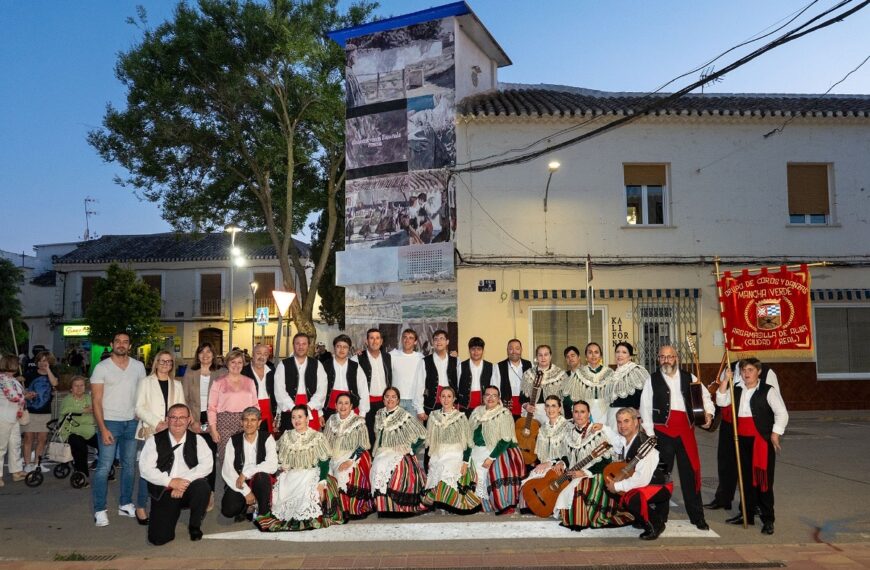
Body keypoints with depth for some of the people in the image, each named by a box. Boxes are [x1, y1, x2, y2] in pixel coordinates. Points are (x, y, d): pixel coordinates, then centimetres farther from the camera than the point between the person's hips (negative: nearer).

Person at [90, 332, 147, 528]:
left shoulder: (138, 366, 4)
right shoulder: (102, 368, -5)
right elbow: (96, 400, -6)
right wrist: (103, 428, -13)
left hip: (132, 422, 4)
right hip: (109, 422, -4)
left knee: (129, 465, 10)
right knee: (104, 466, -5)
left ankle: (125, 504, 22)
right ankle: (100, 510, 4)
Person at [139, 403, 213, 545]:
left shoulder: (197, 440, 3)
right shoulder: (155, 440, 1)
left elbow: (207, 464, -8)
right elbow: (145, 468, -7)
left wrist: (185, 480, -20)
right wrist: (171, 481, -16)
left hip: (189, 488, 1)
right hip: (163, 492, -1)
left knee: (202, 486, -34)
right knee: (158, 538, -14)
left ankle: (195, 526, -5)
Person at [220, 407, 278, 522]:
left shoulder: (267, 438, -6)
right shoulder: (234, 440, -1)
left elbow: (272, 466, -20)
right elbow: (227, 470, -11)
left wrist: (246, 473, -22)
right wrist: (246, 491, -19)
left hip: (260, 482, -1)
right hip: (238, 483, 1)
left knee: (261, 476, -34)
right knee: (228, 510, -23)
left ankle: (264, 514, -10)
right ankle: (246, 506, 13)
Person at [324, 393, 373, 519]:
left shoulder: (359, 422, -1)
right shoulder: (332, 420, 12)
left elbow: (362, 446, -7)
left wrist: (350, 461, -18)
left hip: (354, 457, -4)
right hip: (334, 457, 4)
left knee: (345, 474, -29)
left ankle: (352, 510, -15)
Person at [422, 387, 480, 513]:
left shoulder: (461, 417, 0)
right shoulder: (433, 416, 10)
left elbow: (468, 442, -1)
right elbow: (428, 440, 15)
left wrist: (465, 462, -9)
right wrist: (428, 459, 9)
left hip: (455, 455, -3)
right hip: (437, 455, 3)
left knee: (448, 475, -26)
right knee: (434, 477, -17)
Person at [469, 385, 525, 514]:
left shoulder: (504, 414, -7)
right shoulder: (477, 411, 10)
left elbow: (505, 440, -13)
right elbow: (469, 432, 13)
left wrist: (491, 458, -17)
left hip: (497, 451, -5)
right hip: (478, 451, 5)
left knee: (496, 472, -21)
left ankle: (504, 506, -6)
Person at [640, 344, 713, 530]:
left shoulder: (689, 378, 11)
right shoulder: (652, 380, 4)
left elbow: (704, 395, 14)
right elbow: (645, 408, 1)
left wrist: (708, 412, -6)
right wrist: (649, 432, -6)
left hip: (686, 430, 2)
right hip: (662, 431, -2)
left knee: (690, 472, 5)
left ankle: (697, 515, 18)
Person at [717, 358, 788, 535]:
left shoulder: (768, 391, -6)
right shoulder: (737, 391, 11)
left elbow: (782, 413, -8)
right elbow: (721, 401, 0)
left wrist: (775, 434, -11)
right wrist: (726, 380, -5)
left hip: (762, 440, -5)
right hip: (743, 439, 6)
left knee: (763, 479, -3)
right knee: (746, 478, 13)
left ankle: (768, 519, 6)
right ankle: (747, 514, 24)